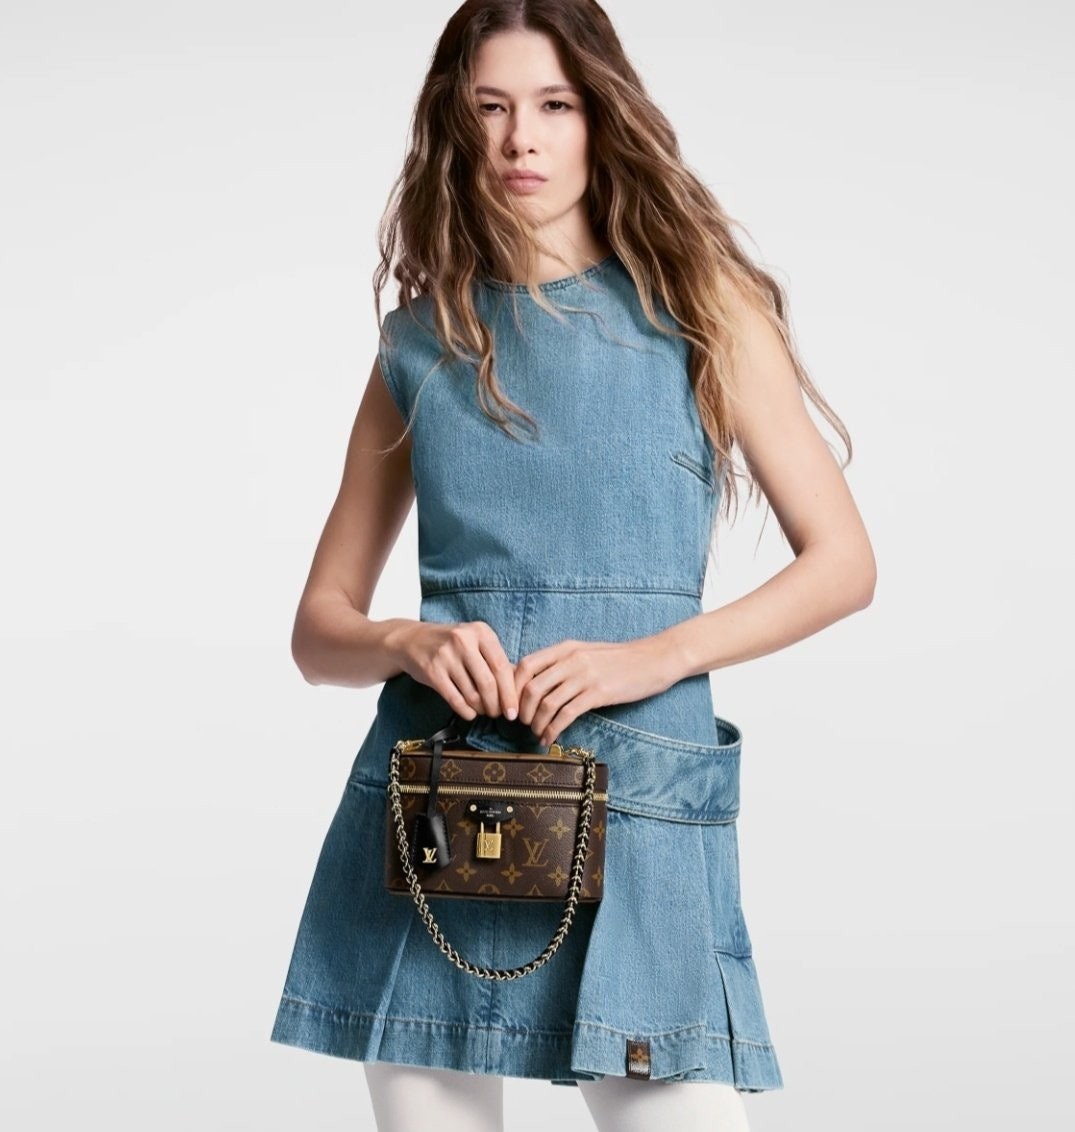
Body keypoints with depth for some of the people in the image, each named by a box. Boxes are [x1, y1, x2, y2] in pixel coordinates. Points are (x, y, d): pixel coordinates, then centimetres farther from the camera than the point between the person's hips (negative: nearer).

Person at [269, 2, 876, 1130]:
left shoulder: (701, 305, 5)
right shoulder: (421, 340, 11)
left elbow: (842, 562, 2)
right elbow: (319, 626, 13)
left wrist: (650, 654, -12)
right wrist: (408, 641, -9)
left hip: (642, 801, -2)